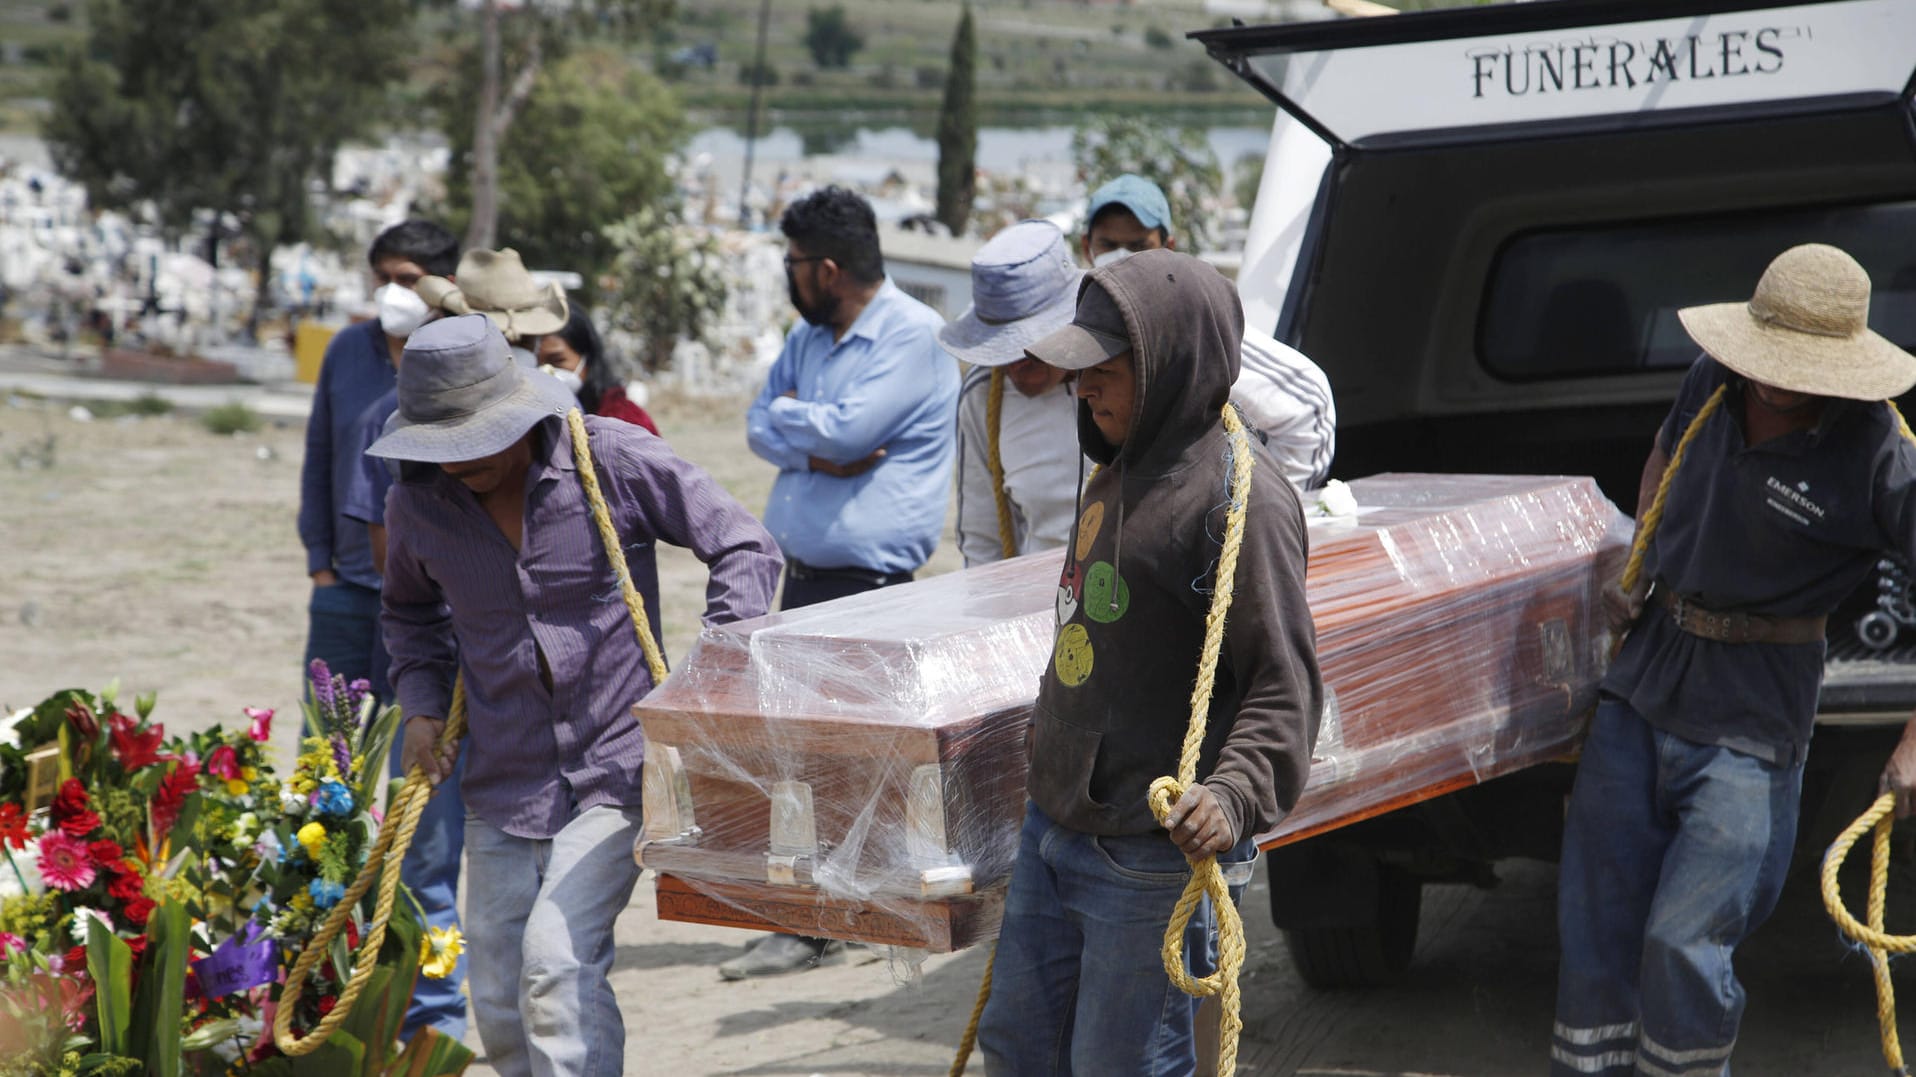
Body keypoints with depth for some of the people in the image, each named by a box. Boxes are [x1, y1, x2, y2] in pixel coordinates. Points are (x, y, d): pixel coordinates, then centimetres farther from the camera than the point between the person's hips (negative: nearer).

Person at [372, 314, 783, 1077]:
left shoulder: (614, 461, -13)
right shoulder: (418, 502, -1)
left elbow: (746, 548, -6)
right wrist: (423, 703, 5)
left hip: (616, 770, -4)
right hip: (502, 786, 5)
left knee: (558, 960, -21)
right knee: (501, 1008, 8)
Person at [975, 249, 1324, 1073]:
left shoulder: (1240, 495, -16)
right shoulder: (1118, 475, 13)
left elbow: (1286, 683, -19)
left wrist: (1235, 794, -33)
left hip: (1152, 853, -9)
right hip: (1053, 826, 9)